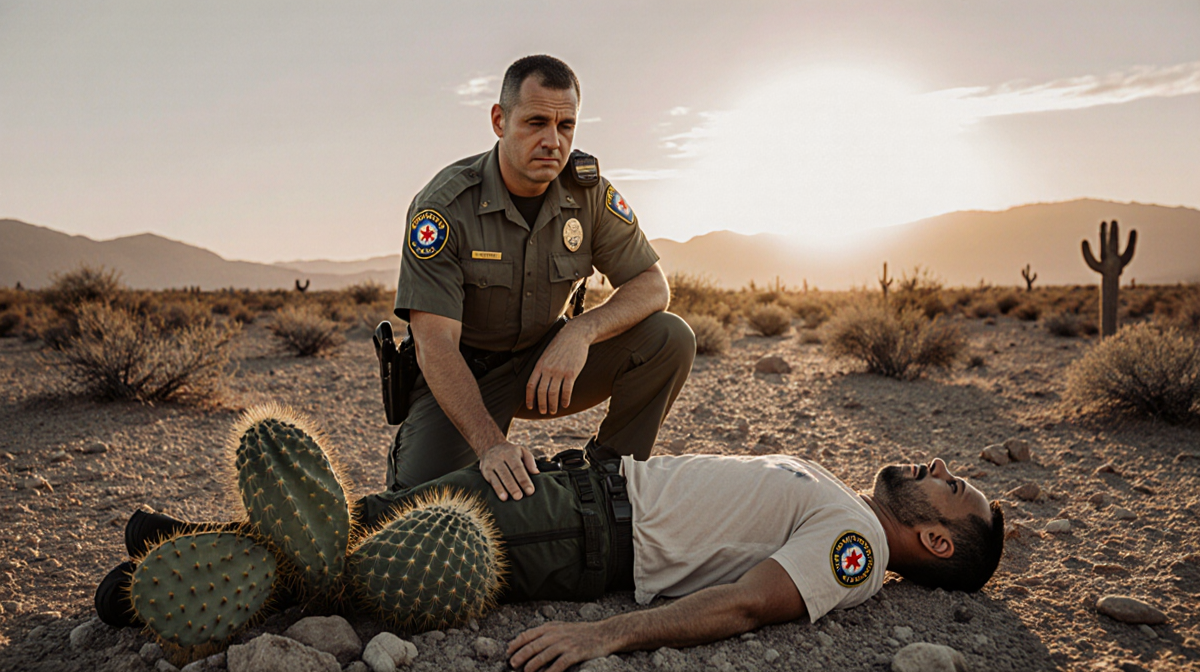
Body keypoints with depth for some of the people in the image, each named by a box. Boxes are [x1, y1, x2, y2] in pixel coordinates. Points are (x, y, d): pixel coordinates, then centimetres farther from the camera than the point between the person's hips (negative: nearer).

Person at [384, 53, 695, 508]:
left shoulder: (589, 191, -10)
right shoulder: (444, 206, -22)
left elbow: (652, 286, -8)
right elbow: (435, 342, -27)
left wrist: (581, 332, -29)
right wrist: (491, 445, -41)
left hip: (547, 365, 3)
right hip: (463, 374, -3)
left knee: (670, 338, -18)